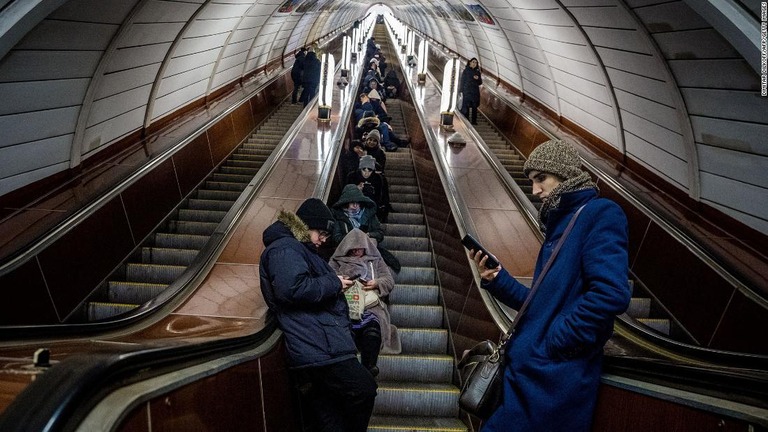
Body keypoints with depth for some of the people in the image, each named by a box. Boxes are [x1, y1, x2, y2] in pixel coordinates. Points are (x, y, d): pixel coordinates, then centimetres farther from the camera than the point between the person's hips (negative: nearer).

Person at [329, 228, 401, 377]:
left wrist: (376, 283, -1)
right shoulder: (337, 261, 27)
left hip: (371, 304, 1)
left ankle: (368, 367, -37)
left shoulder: (376, 260, 28)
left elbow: (390, 281, 20)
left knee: (372, 325, -35)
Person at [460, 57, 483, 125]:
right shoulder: (465, 71, 2)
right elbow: (462, 81, 0)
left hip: (475, 92, 4)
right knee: (466, 107, -7)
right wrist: (462, 91, -7)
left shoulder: (477, 72, 12)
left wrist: (478, 78, -9)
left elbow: (480, 82, 13)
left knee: (474, 107, 1)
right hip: (467, 91, -4)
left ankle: (474, 121, 6)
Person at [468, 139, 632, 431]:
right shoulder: (560, 224, 16)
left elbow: (611, 294, -24)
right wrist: (497, 280, 1)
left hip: (554, 375, -8)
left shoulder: (601, 214, -10)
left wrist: (551, 344, -18)